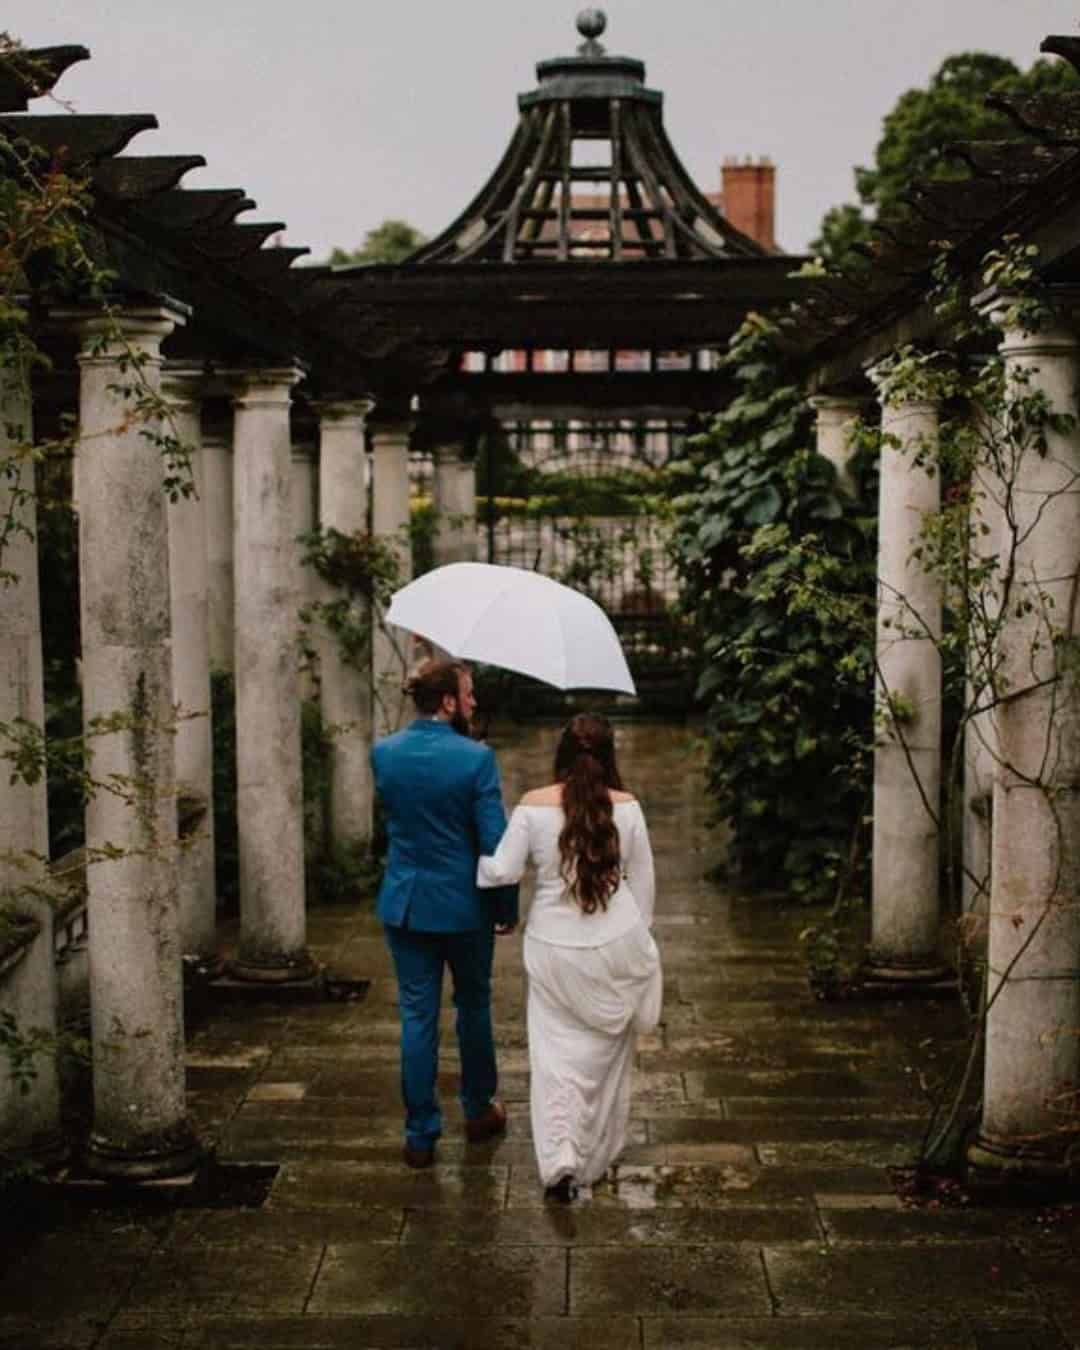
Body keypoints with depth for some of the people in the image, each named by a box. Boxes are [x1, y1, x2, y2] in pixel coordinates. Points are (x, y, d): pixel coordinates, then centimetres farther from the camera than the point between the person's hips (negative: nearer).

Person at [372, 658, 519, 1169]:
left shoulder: (382, 753, -4)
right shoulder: (476, 758, -17)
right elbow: (494, 841, -15)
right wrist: (508, 906, -2)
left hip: (404, 903, 3)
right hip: (464, 904, -2)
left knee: (417, 1017, 8)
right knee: (473, 1006, 19)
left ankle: (420, 1135, 12)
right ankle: (479, 1110, 35)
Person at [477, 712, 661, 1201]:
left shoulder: (533, 806, -10)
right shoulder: (626, 807, -6)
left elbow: (502, 870, -9)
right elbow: (643, 881, 3)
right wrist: (638, 935, 17)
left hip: (554, 948, -1)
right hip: (616, 946, 1)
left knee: (556, 1052, 7)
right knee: (607, 1048, 18)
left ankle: (560, 1156, -9)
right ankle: (598, 1151, 31)